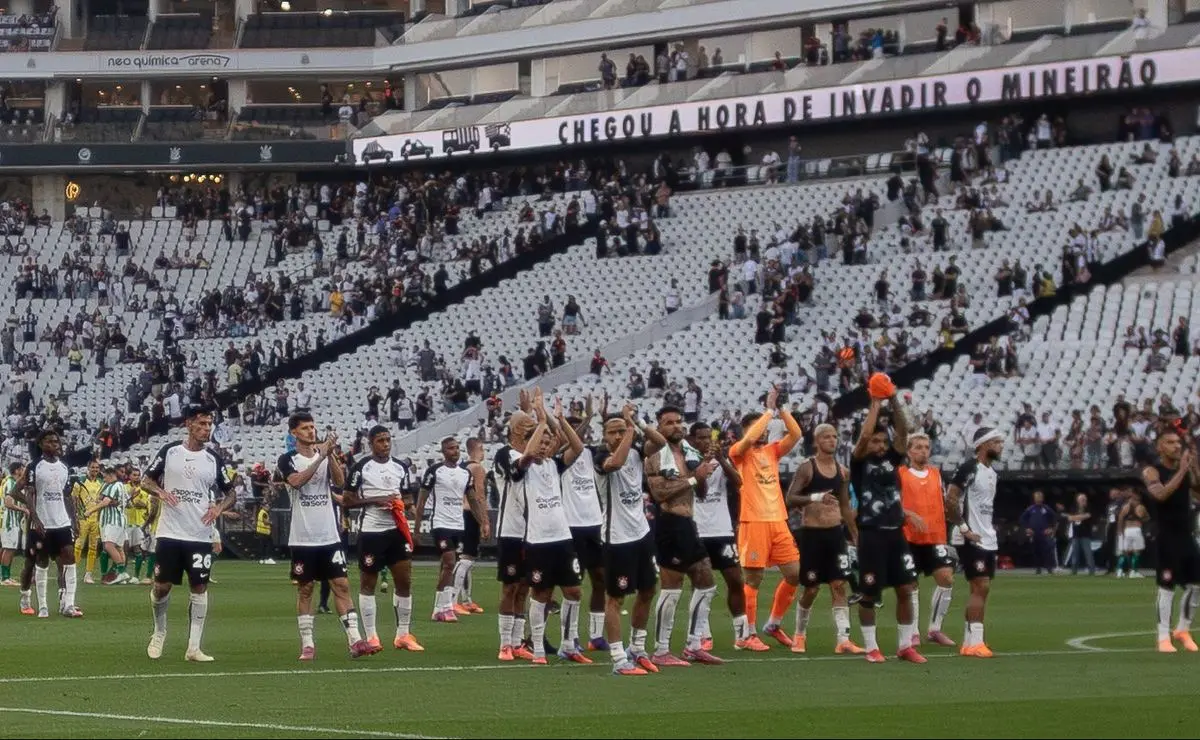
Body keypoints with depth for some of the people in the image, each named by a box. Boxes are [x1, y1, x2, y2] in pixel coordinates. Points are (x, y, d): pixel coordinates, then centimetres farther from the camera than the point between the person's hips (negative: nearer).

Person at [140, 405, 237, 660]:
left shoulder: (214, 460, 5)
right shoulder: (169, 452, 1)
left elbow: (231, 494, 12)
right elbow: (146, 480, 9)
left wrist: (219, 507, -9)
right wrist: (160, 492, -12)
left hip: (200, 536, 1)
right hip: (169, 533, -1)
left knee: (199, 588, -1)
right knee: (162, 586, 1)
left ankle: (194, 648, 3)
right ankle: (159, 632, 28)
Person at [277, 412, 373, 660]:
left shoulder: (327, 455, 9)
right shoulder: (288, 460, -1)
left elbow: (340, 481, -6)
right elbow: (297, 481, -21)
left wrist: (331, 455, -19)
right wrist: (320, 456, -25)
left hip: (330, 535, 3)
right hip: (302, 537, -3)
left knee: (341, 585, -2)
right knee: (305, 589, 3)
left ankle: (355, 640, -6)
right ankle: (307, 645, 8)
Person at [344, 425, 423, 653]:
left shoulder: (400, 467, 10)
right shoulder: (362, 467, -5)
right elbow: (347, 501, -5)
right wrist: (374, 501, -16)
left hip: (396, 531, 5)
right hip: (371, 531, -5)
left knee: (405, 580, 2)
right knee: (367, 583, 2)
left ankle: (403, 635, 11)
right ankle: (370, 637, 7)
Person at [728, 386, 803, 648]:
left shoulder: (772, 450, 15)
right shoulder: (739, 453, -2)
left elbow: (796, 434, 3)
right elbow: (749, 439, -23)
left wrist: (781, 409, -4)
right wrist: (770, 411, -15)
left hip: (778, 521, 6)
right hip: (753, 522, -6)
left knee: (795, 574, 5)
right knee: (753, 579, -4)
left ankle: (774, 624, 20)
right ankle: (747, 632, 4)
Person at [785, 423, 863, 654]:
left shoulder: (842, 471, 10)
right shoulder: (806, 468, -7)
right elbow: (790, 499, -13)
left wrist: (856, 535, 16)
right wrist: (815, 497, -28)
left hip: (835, 533, 5)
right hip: (812, 533, -5)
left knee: (840, 586, -3)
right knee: (811, 589, 2)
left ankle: (843, 640, -6)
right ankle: (800, 635, 22)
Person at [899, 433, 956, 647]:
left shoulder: (936, 474, 15)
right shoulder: (900, 475, 0)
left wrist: (944, 536, 17)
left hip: (935, 538, 4)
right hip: (909, 538, -4)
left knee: (946, 578, -6)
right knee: (911, 584, 0)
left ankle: (934, 629, 6)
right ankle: (913, 632, 8)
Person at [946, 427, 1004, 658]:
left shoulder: (992, 472, 16)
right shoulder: (969, 469, -13)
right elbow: (950, 500, -18)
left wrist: (991, 528, 13)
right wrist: (963, 528, -17)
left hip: (988, 539, 9)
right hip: (971, 540, -9)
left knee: (983, 589, 8)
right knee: (979, 587, -12)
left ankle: (969, 642, 12)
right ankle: (974, 643, -12)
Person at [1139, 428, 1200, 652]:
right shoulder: (1152, 471, -7)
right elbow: (1161, 494, -25)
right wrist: (1181, 470, -25)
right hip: (1166, 537, -6)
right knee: (1166, 586, -6)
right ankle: (1164, 637, 0)